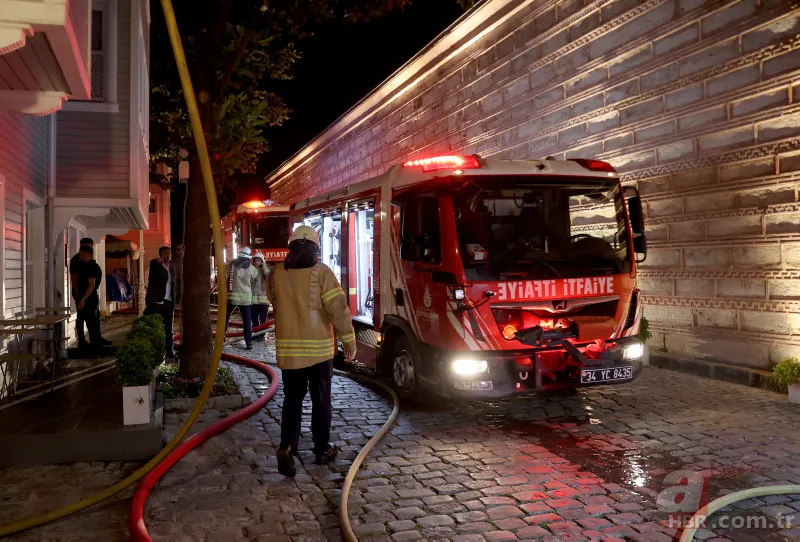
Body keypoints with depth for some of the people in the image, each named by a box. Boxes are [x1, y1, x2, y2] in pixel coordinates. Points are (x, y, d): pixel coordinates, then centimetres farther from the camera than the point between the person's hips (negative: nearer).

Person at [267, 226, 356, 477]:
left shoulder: (276, 273, 1)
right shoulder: (321, 272, -11)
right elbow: (339, 309, -14)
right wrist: (350, 342, -5)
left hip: (287, 349, 3)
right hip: (319, 348, -3)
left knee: (292, 400, 13)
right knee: (321, 400, 11)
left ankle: (286, 447, -2)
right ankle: (322, 449, 20)